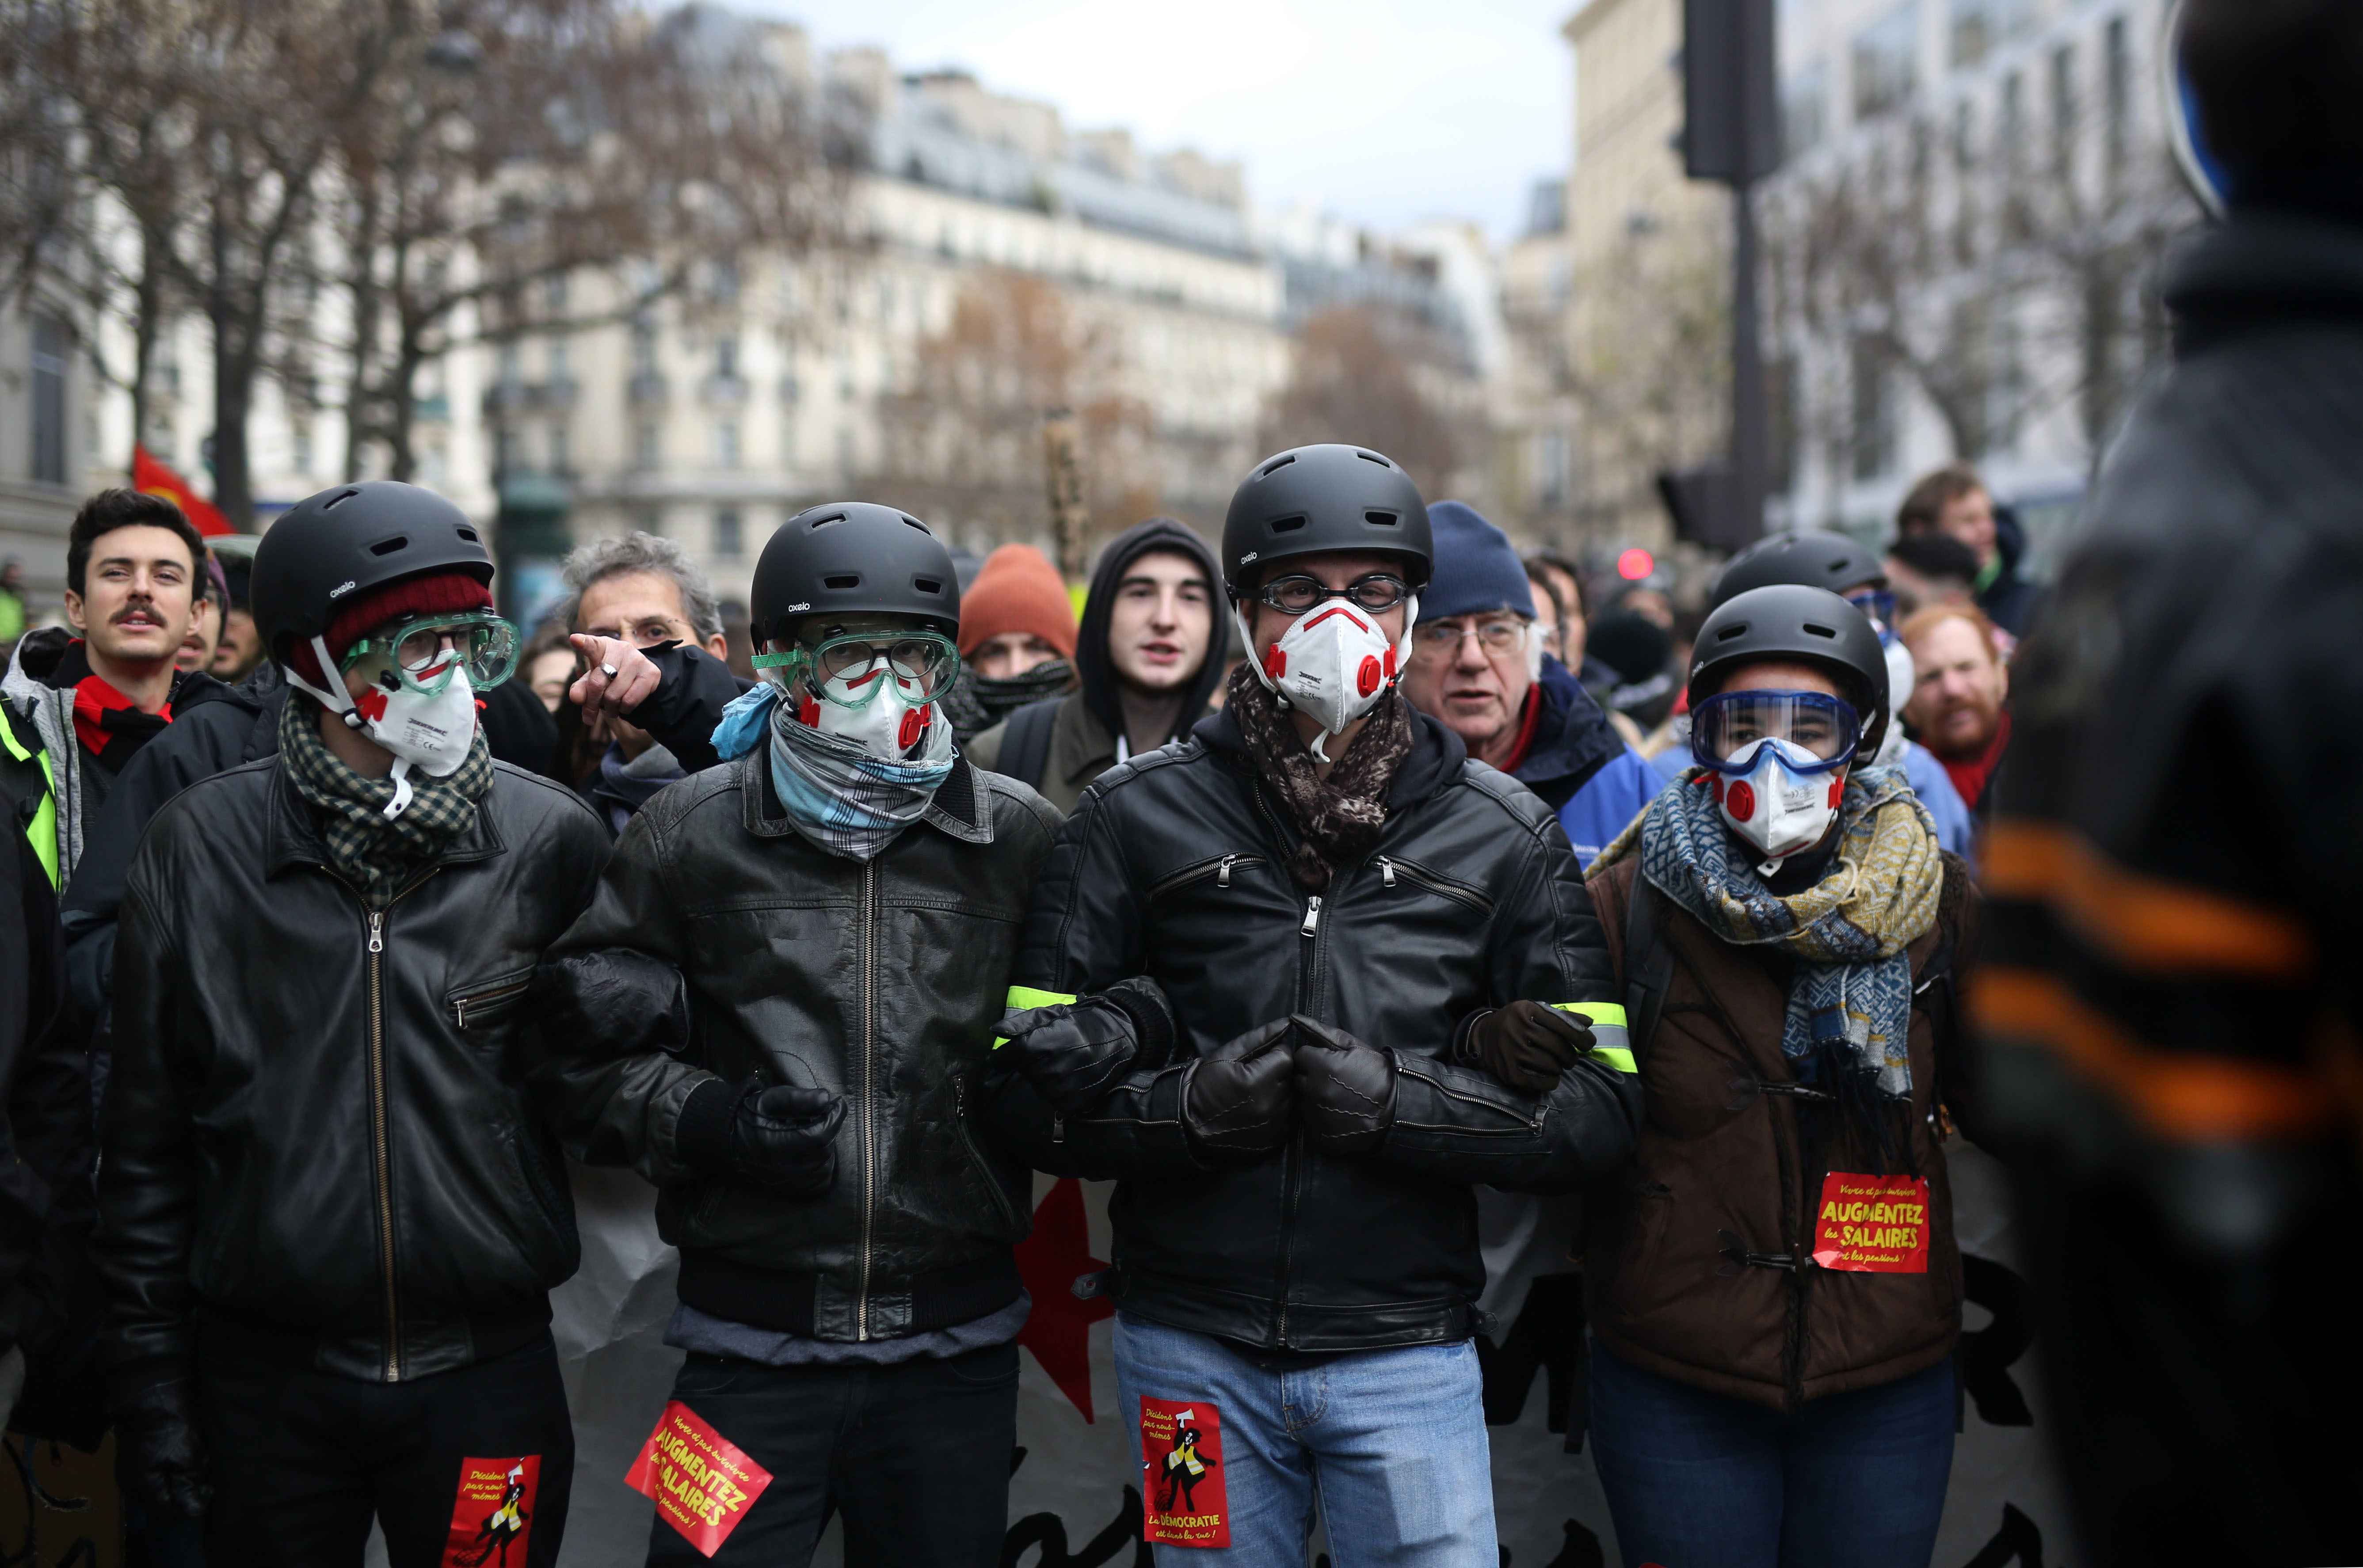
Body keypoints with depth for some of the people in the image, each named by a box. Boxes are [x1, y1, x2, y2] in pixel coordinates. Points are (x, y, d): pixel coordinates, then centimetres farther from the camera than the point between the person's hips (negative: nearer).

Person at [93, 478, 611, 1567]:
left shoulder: (551, 842, -3)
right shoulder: (200, 849, -3)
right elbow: (147, 1139, 2)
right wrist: (151, 1379, 2)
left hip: (486, 1374, 0)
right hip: (267, 1383, 0)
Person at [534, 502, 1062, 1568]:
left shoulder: (1019, 839, 5)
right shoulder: (691, 833, 0)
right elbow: (586, 1054, 3)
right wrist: (703, 1121, -13)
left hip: (954, 1348, 2)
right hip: (752, 1348, -1)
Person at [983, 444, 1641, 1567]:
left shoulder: (1504, 835, 4)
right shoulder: (1138, 817, 3)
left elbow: (1597, 1116, -1)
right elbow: (1029, 1086, 1)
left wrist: (1396, 1102, -15)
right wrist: (1189, 1105, -16)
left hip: (1405, 1352, 0)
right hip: (1191, 1342, 0)